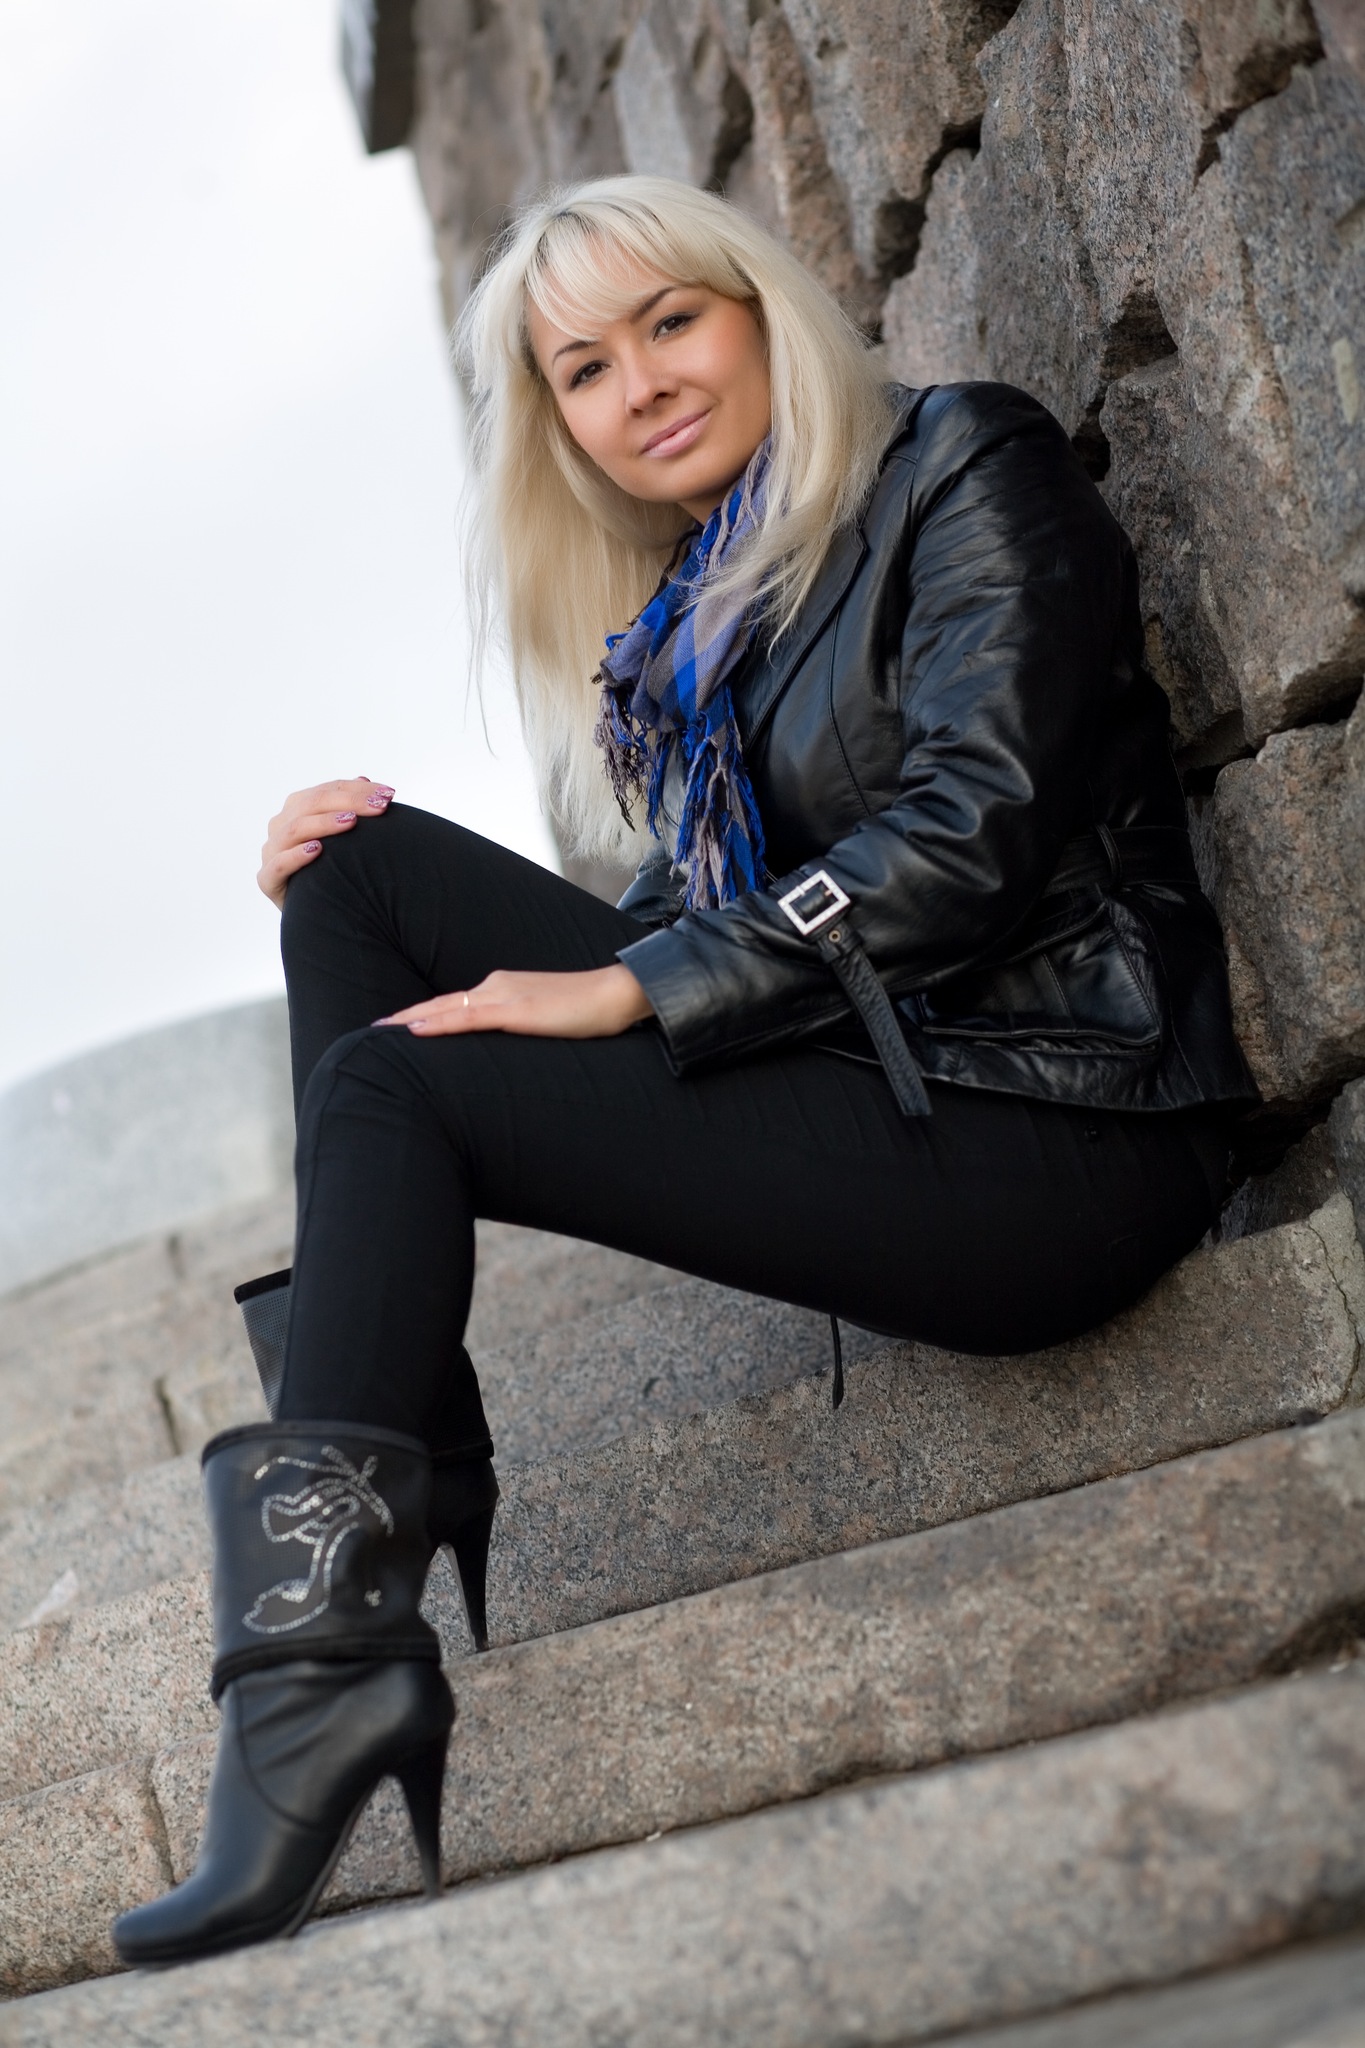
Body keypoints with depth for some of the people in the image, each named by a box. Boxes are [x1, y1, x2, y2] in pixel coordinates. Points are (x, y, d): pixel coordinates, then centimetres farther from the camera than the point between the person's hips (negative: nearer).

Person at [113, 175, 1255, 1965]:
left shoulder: (963, 468, -2)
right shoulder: (692, 617, 19)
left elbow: (971, 837, -16)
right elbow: (722, 918, 13)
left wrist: (626, 990, -15)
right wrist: (372, 866, 2)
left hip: (1050, 1130, -8)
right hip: (861, 1077, 8)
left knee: (391, 1080, -14)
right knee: (361, 870, 2)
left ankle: (320, 1673, -16)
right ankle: (402, 1498, -9)